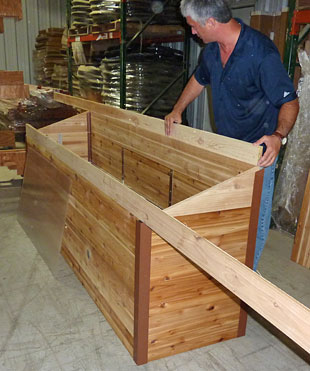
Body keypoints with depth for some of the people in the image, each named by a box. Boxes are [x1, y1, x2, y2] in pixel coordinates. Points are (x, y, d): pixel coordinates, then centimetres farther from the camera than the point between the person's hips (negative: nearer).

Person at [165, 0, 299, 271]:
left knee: (255, 216, 3)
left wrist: (278, 135, -37)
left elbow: (290, 101, -20)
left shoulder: (261, 53, -25)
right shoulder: (213, 49, -1)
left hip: (259, 149, -7)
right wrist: (178, 110, 14)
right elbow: (200, 79, 20)